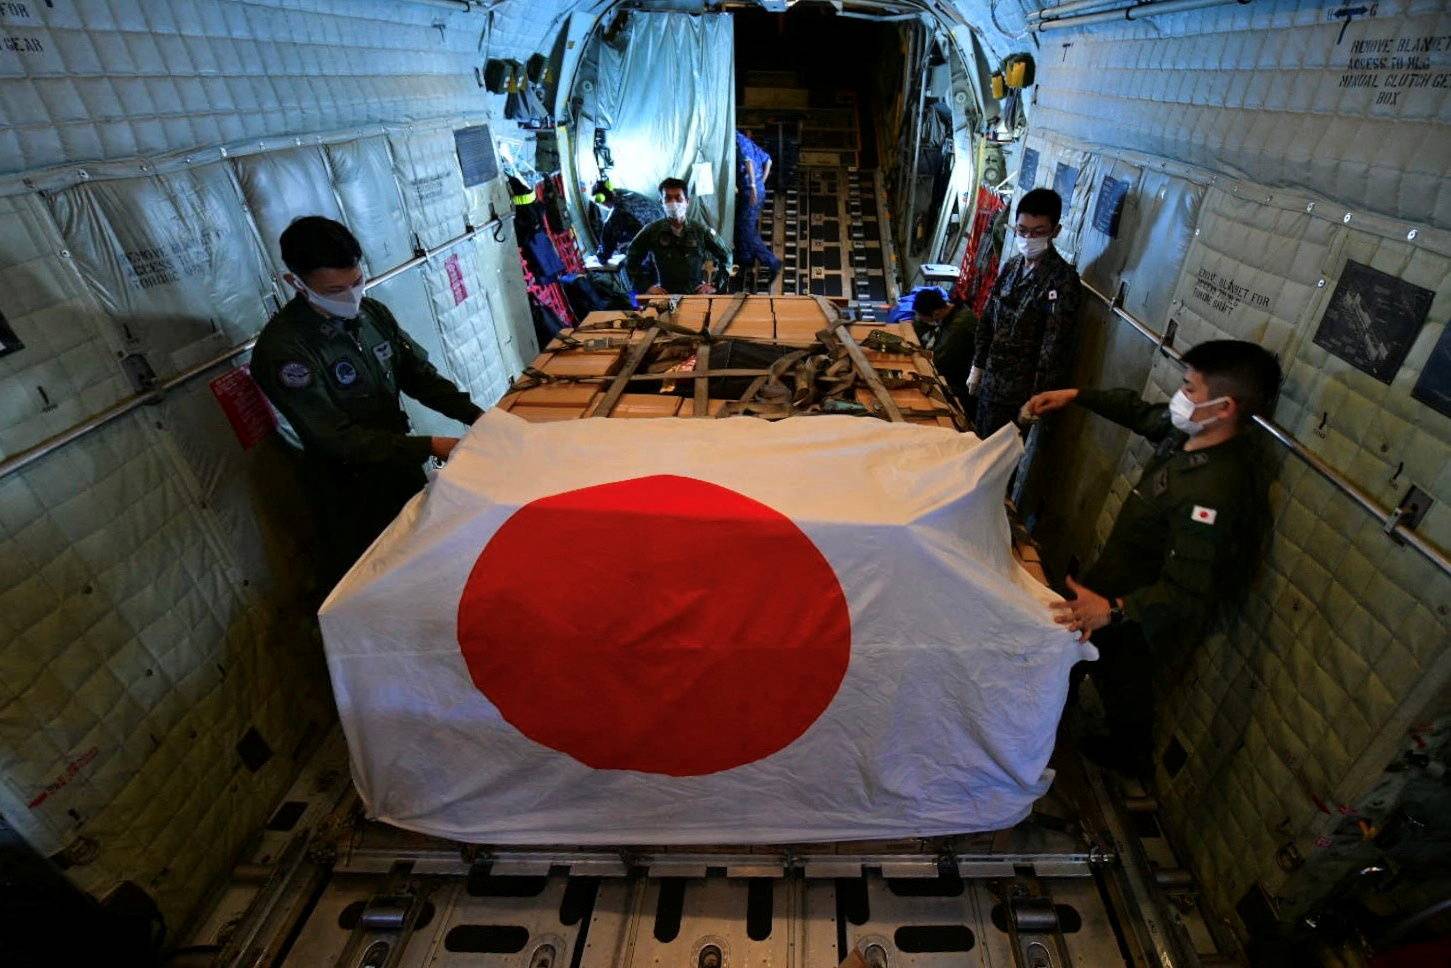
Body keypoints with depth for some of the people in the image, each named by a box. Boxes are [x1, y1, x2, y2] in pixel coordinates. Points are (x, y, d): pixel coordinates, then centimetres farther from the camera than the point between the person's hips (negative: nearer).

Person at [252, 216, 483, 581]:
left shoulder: (372, 312, -5)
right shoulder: (281, 348, -23)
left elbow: (418, 374, 1)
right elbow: (338, 438, -24)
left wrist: (475, 415, -14)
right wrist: (430, 447, -28)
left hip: (401, 463, 6)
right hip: (351, 490, -6)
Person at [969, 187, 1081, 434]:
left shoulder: (1063, 278, -19)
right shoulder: (1012, 266, 3)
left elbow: (1054, 347, -20)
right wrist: (977, 367, 12)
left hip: (1021, 390, -6)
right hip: (991, 379, 7)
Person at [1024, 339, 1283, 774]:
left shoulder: (1217, 491, -39)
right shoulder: (1190, 432, -12)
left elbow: (1186, 595, -38)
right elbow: (1140, 411, 9)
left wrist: (1114, 609, -51)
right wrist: (1075, 395, 5)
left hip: (1143, 617, -8)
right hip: (1126, 574, 8)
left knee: (1122, 681, 17)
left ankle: (1127, 758, 47)